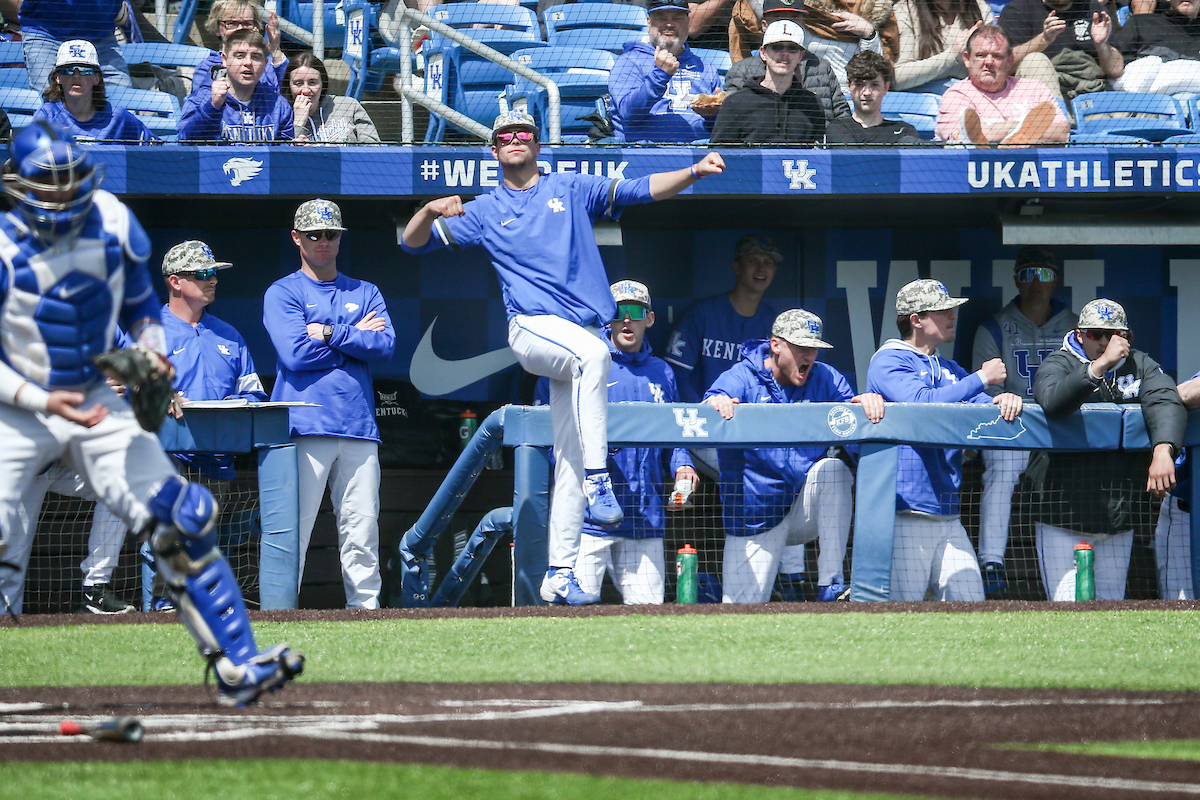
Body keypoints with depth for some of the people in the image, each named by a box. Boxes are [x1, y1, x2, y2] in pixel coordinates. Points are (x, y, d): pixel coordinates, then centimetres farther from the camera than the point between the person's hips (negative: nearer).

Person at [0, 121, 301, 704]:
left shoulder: (113, 224, -6)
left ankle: (236, 665, 3)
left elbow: (139, 301, 13)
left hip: (98, 404, 4)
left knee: (183, 522, -4)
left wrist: (153, 353, -7)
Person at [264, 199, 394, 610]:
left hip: (359, 427, 4)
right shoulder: (282, 293, 8)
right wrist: (357, 337, 0)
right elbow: (295, 354, -8)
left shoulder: (365, 293, 20)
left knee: (362, 529, 1)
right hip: (304, 425, -4)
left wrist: (329, 334, -5)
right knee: (292, 527, -10)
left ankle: (366, 608, 3)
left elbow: (385, 346, 4)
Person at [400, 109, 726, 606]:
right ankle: (598, 479, -40)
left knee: (569, 460, -1)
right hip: (532, 326, -2)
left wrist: (694, 172, -12)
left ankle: (560, 575, 1)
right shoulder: (485, 212, 15)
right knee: (591, 353, -36)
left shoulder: (572, 190, 15)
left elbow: (640, 190, 5)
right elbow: (412, 242, 13)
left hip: (583, 336, 2)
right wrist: (430, 211, -10)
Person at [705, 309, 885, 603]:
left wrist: (870, 400, -35)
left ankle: (831, 586, -25)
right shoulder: (740, 379, -7)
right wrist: (715, 403, -51)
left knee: (834, 468, -30)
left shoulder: (825, 379, 2)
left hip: (806, 510, 2)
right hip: (755, 520, -2)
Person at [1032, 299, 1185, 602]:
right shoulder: (1059, 364, -1)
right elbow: (1053, 402, -25)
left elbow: (1166, 402, -13)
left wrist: (1163, 450, -33)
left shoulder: (1140, 365, 7)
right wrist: (1100, 364, -33)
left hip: (1119, 519, 3)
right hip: (1065, 517, -3)